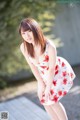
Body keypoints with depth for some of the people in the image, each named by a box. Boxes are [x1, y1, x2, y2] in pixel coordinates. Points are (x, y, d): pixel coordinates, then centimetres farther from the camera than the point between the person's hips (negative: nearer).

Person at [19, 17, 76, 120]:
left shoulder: (50, 46, -37)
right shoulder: (23, 47, -24)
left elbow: (52, 68, -25)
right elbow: (32, 65, -9)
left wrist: (48, 87, -17)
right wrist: (41, 83, -7)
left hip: (60, 71, -5)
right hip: (45, 74, 5)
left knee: (52, 100, -9)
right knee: (44, 100, 8)